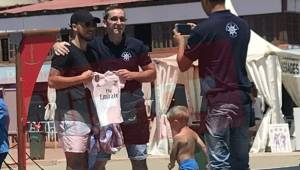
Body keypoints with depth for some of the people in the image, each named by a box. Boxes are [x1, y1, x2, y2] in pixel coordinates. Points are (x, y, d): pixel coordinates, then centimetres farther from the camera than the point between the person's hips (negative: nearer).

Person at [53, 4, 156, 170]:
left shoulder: (136, 45, -2)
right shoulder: (95, 45, -4)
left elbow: (152, 73, 4)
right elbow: (73, 46, 4)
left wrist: (132, 75, -13)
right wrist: (58, 45, -18)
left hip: (133, 108, 0)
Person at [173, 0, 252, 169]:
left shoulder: (204, 29, -11)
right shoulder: (243, 26, 7)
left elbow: (183, 65, 1)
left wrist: (181, 42, 19)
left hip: (217, 103, -6)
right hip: (242, 100, 6)